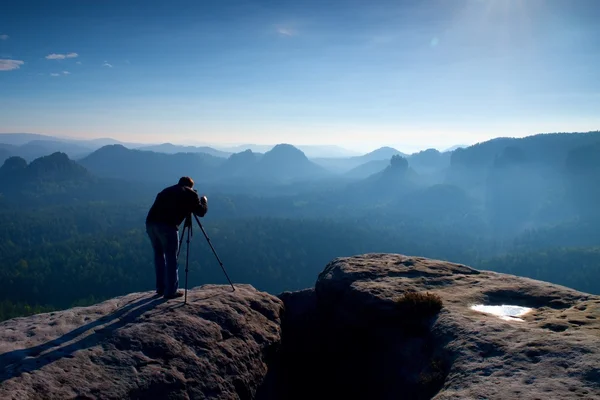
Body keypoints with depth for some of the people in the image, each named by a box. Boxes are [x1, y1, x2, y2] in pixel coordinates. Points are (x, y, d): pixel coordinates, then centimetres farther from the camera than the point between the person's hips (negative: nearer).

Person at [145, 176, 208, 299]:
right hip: (167, 226, -6)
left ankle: (161, 288, 25)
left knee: (159, 254, 19)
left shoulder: (166, 190, 28)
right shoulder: (190, 193, 12)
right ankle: (171, 291, 7)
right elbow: (201, 212, 13)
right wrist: (204, 200, 33)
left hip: (150, 223, 6)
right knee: (171, 257, 4)